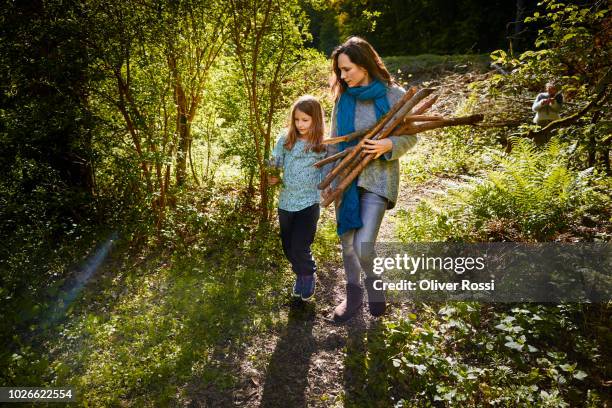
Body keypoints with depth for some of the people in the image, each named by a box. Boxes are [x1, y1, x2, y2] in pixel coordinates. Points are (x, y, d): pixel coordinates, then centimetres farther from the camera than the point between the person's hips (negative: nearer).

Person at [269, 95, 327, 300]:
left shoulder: (323, 145, -7)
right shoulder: (285, 139, 0)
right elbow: (275, 164, 4)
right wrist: (273, 177, -13)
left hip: (309, 202, -4)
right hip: (286, 201, 4)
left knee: (299, 247, -7)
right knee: (288, 247, 15)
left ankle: (309, 276, 23)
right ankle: (300, 275, 42)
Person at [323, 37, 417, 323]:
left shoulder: (393, 95, -5)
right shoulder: (343, 98, 6)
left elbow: (410, 137, 1)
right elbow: (333, 142, 11)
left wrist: (389, 145, -20)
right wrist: (326, 179, 10)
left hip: (378, 178, -4)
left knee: (363, 246, -14)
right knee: (347, 243, 12)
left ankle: (374, 286, 19)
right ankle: (354, 296, 34)